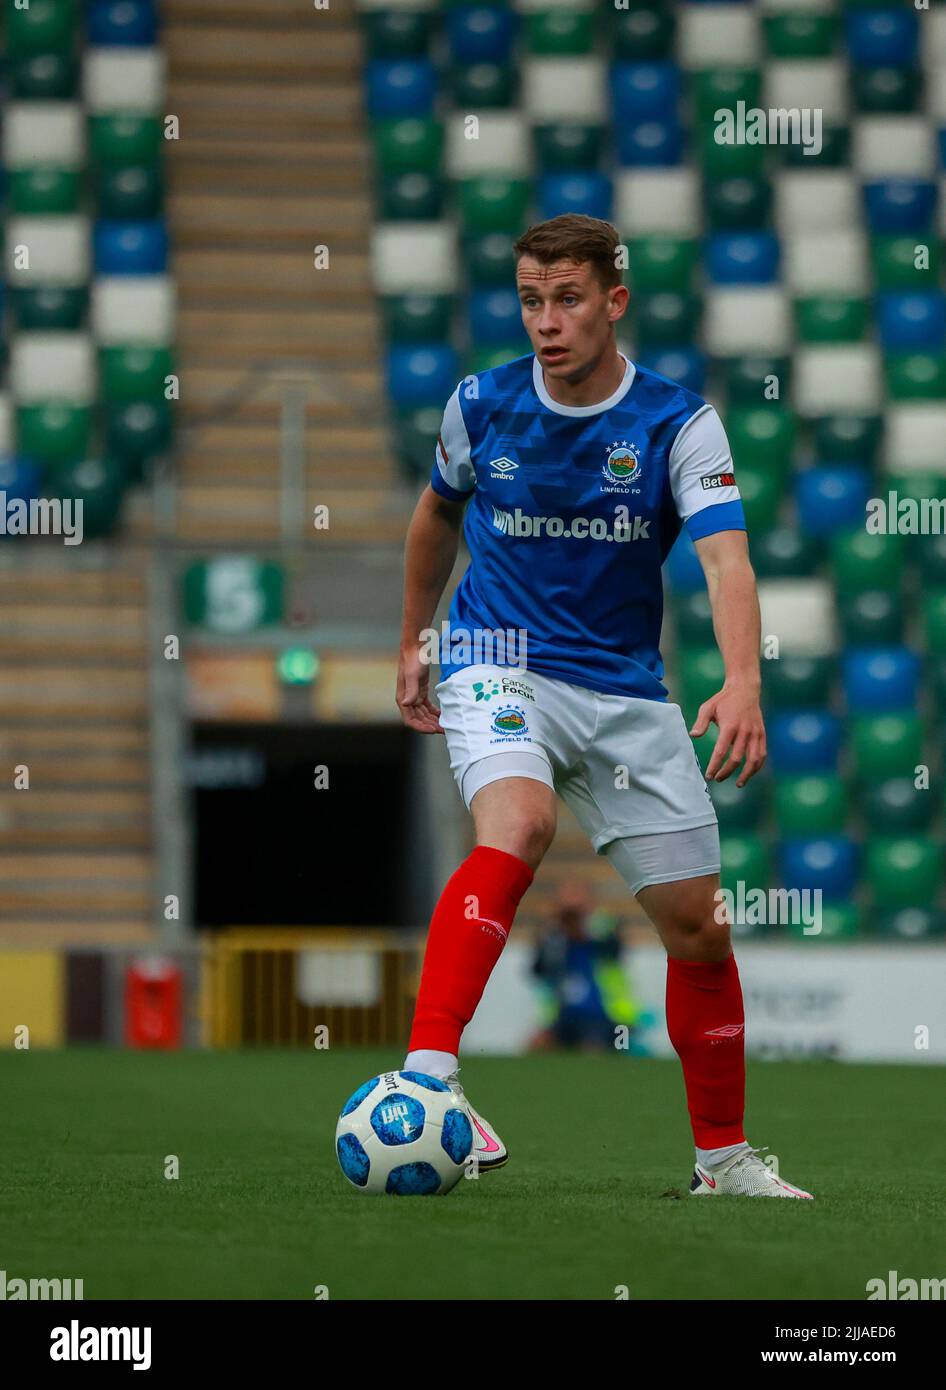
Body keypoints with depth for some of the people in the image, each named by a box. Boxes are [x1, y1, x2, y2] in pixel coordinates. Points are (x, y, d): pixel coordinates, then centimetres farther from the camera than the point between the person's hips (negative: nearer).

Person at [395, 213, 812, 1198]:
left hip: (625, 689, 2)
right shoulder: (480, 407, -3)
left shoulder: (678, 423, -9)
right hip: (497, 663, -2)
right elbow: (437, 514, 19)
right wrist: (413, 642, 25)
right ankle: (426, 1073, -43)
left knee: (697, 922, 3)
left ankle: (723, 1156, 20)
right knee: (518, 824, -34)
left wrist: (742, 684, -39)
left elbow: (726, 560, -23)